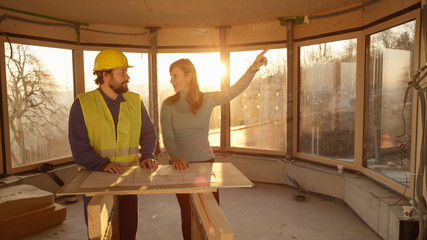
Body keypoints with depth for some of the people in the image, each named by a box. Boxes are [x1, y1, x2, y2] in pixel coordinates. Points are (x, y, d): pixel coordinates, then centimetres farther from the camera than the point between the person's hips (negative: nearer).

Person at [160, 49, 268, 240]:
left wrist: (253, 68, -18)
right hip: (181, 166, 0)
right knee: (187, 214, 10)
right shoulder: (168, 105, -3)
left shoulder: (207, 99, -2)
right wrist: (175, 158, -25)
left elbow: (235, 90, -7)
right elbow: (167, 137, -8)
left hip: (206, 162, 0)